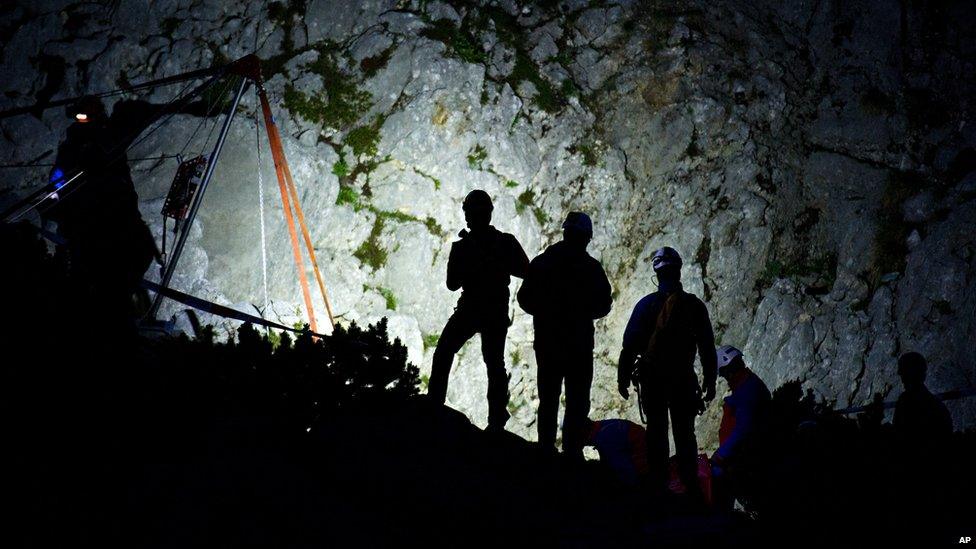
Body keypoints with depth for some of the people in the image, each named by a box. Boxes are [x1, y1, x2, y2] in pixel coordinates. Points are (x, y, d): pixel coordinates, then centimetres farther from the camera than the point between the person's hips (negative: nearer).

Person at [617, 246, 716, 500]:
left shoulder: (646, 305, -5)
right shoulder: (695, 305, -1)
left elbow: (629, 345, -4)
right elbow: (707, 348, 3)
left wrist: (623, 377, 4)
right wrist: (710, 381, 12)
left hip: (652, 379, -1)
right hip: (684, 379, 1)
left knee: (656, 431, 4)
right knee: (685, 433, 8)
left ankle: (658, 486, 2)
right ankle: (691, 487, 7)